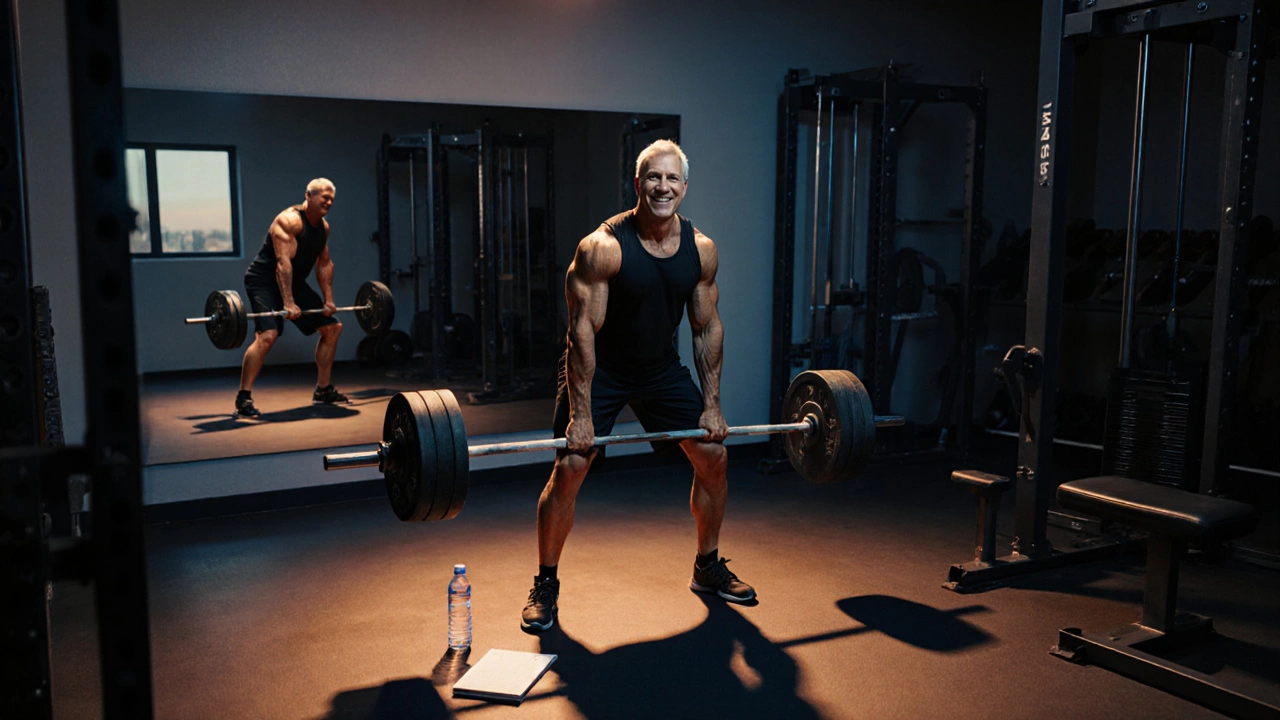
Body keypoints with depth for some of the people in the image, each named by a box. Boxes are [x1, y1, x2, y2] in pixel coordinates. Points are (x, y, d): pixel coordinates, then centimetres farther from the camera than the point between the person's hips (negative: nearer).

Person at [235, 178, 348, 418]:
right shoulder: (290, 220, -22)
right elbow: (283, 262, -29)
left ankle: (322, 390, 19)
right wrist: (288, 303, -34)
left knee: (332, 328, 10)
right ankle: (243, 398, -21)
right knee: (267, 335, -28)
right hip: (264, 281, -9)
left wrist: (328, 299, 4)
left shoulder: (323, 227, 5)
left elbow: (324, 263, 11)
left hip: (294, 282, 9)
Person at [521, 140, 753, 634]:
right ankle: (545, 585, 5)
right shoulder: (603, 246, -24)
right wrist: (581, 414, -25)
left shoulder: (701, 249, -9)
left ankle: (708, 567, 26)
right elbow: (583, 330, -24)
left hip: (661, 367, 5)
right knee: (569, 468, -14)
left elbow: (707, 327, -1)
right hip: (600, 369, -5)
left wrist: (712, 405, -2)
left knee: (713, 456, 5)